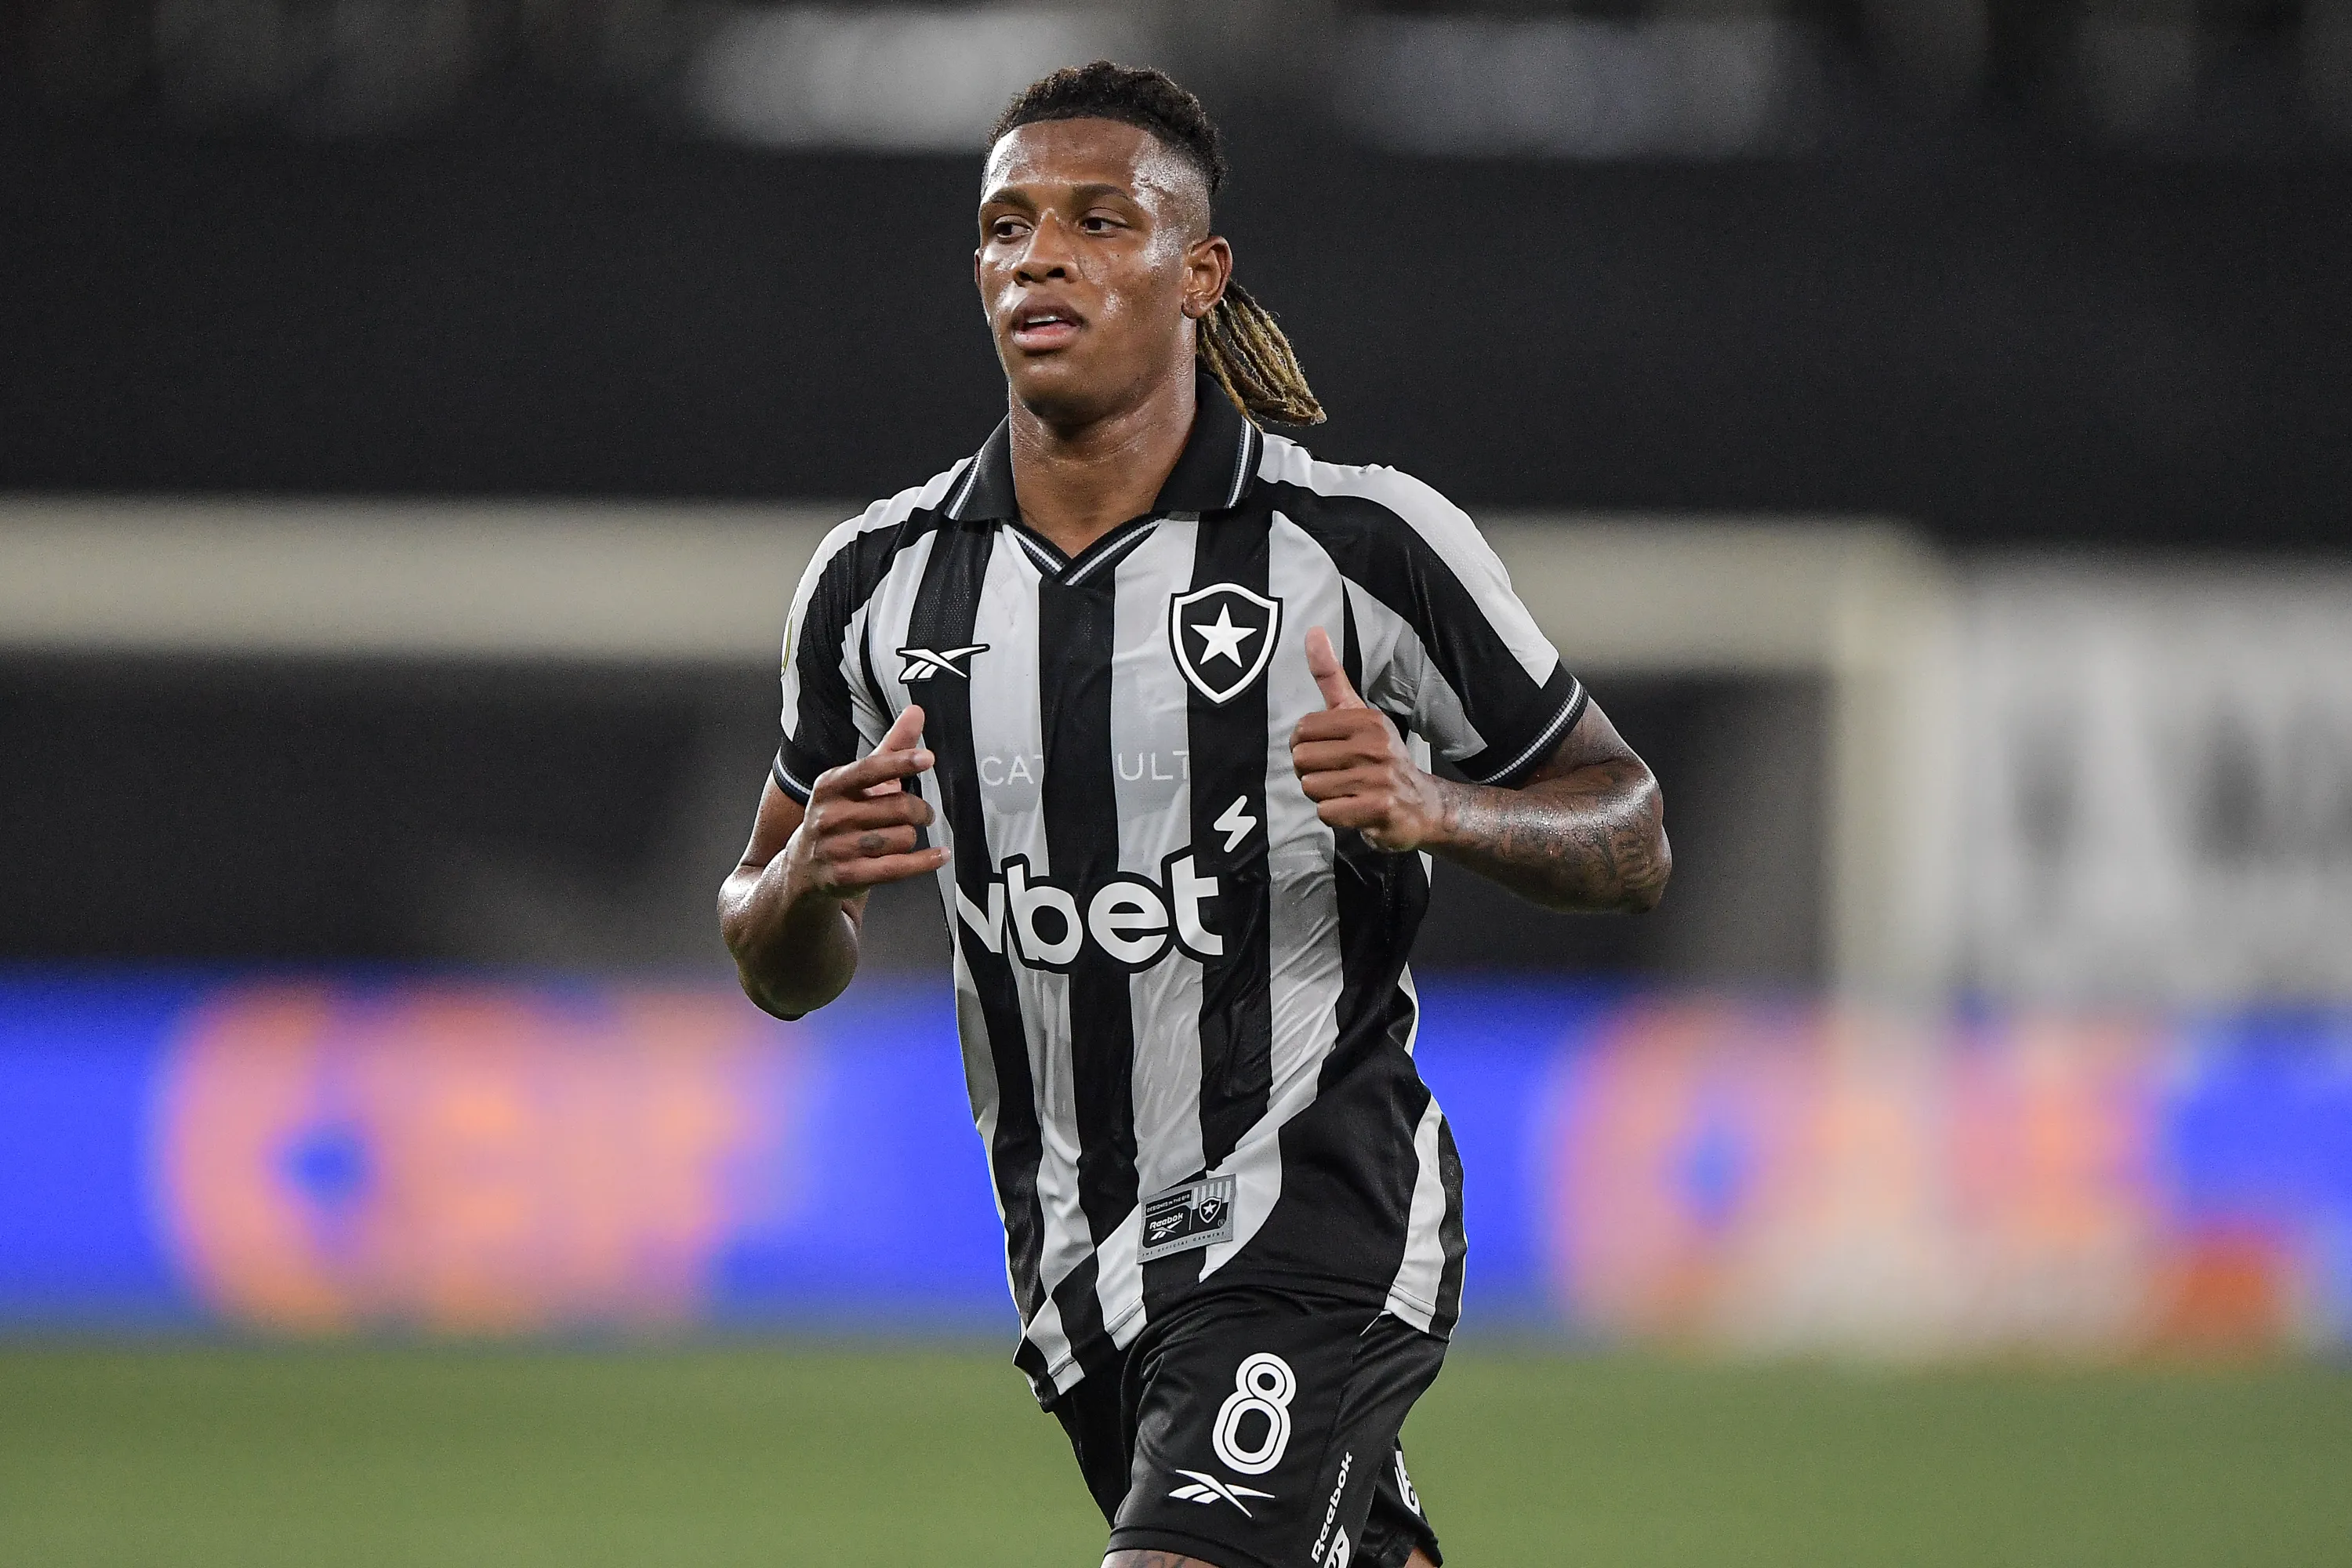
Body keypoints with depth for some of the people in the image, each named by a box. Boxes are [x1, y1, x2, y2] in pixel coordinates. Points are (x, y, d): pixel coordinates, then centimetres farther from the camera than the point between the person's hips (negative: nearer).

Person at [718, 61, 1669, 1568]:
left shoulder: (1367, 547, -9)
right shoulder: (876, 583, 3)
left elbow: (1632, 838, -1)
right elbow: (783, 975, 12)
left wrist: (1431, 809, -22)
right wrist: (802, 883, -12)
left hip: (1320, 1209, -5)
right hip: (1077, 1270, 5)